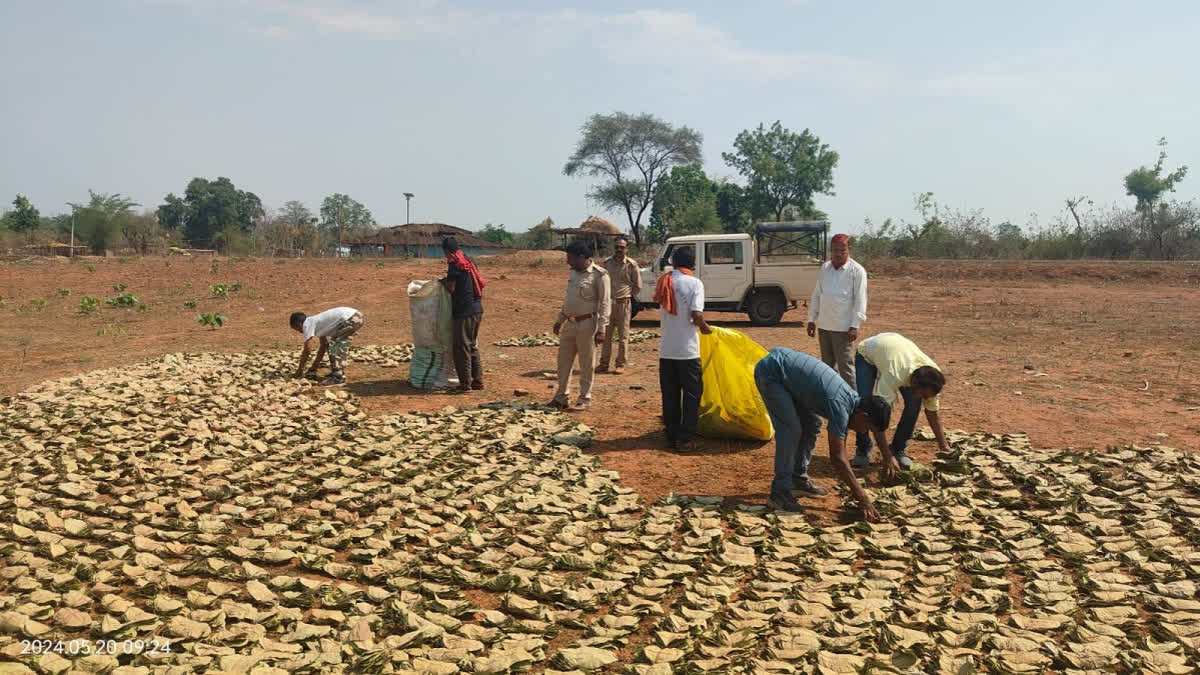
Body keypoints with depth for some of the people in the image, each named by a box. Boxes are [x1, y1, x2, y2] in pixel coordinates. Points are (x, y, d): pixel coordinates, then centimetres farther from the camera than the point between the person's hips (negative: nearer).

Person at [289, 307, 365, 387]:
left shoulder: (307, 324, 0)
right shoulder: (316, 322, 25)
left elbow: (307, 350, 0)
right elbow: (323, 346, 31)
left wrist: (300, 369, 10)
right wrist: (314, 367, 34)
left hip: (350, 319, -10)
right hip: (356, 316, 10)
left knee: (333, 347, -3)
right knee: (339, 347, 19)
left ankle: (338, 379, -2)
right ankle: (339, 374, 24)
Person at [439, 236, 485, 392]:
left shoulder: (454, 264, -10)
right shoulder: (469, 261, 14)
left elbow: (451, 288, -14)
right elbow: (480, 285, 18)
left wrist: (444, 281, 5)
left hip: (463, 312, -8)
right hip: (477, 310, 8)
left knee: (461, 348, -1)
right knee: (473, 347, 16)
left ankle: (465, 383, 0)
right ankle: (477, 381, 17)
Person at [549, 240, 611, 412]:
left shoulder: (599, 275, -11)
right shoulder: (574, 272, 12)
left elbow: (604, 303, -13)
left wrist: (601, 329, -18)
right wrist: (559, 320, 22)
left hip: (587, 324, -8)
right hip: (570, 323, 8)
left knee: (586, 364, 2)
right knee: (563, 361, 12)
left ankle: (584, 400, 12)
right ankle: (561, 397, 23)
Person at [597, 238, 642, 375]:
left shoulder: (631, 264, -5)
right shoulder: (607, 263, 5)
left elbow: (638, 286, 3)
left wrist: (627, 296, 9)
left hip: (623, 303, -3)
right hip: (608, 302, 3)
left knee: (623, 335, 2)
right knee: (606, 334, 7)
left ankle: (620, 364, 9)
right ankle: (604, 363, 14)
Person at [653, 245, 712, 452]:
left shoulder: (664, 282, 6)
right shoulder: (695, 283, -9)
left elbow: (662, 313, 10)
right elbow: (696, 315, -17)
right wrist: (705, 328, 1)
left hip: (666, 349, 5)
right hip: (687, 349, -5)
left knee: (670, 395, 11)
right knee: (692, 394, 5)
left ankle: (672, 436, 16)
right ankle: (685, 439, 3)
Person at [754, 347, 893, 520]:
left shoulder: (853, 399, 0)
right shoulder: (840, 407, -26)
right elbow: (837, 458, -25)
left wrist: (888, 457, 30)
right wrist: (863, 499, -21)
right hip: (769, 371, -9)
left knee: (811, 425, 10)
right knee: (791, 430, -16)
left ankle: (798, 480, 19)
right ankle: (779, 494, -12)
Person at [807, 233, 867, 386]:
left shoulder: (857, 270, -7)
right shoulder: (825, 268, 10)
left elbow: (860, 300, -9)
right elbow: (816, 295, 15)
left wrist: (855, 326, -14)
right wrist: (811, 319, 13)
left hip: (843, 327, -6)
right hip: (823, 325, 6)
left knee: (845, 365, -5)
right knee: (827, 363, 14)